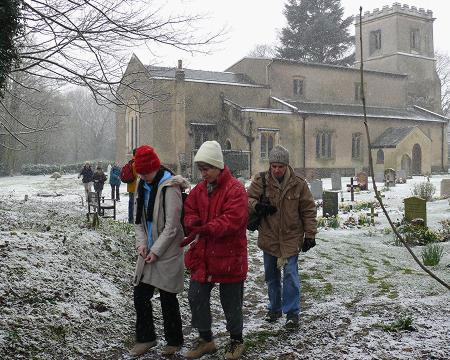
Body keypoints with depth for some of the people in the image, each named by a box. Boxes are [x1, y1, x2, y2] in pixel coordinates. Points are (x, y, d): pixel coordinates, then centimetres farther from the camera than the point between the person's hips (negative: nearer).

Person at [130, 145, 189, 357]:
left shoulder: (170, 187, -17)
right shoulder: (142, 186, 8)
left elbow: (171, 226, -18)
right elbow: (138, 219, 13)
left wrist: (156, 250, -16)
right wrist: (141, 243, -1)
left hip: (167, 253, -7)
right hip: (148, 252, 7)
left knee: (168, 299, 4)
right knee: (140, 295, 8)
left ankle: (174, 341, 22)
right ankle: (145, 338, 25)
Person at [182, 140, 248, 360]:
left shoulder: (235, 189, -14)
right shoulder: (199, 189, 8)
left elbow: (232, 220, -24)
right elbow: (189, 213, 9)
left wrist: (206, 229, -33)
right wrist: (193, 223, -15)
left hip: (229, 256, -6)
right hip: (202, 256, 6)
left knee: (231, 302, 9)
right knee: (196, 298, 10)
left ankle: (236, 340, 31)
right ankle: (205, 339, 30)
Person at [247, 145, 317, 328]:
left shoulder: (298, 184, -6)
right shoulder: (261, 181, -5)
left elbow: (308, 210, 0)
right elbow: (248, 198, -3)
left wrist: (310, 234, -2)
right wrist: (257, 205, -26)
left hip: (291, 238, -2)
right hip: (268, 237, 2)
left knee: (290, 274, -8)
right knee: (271, 276, 15)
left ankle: (292, 312, 4)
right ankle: (274, 308, 32)